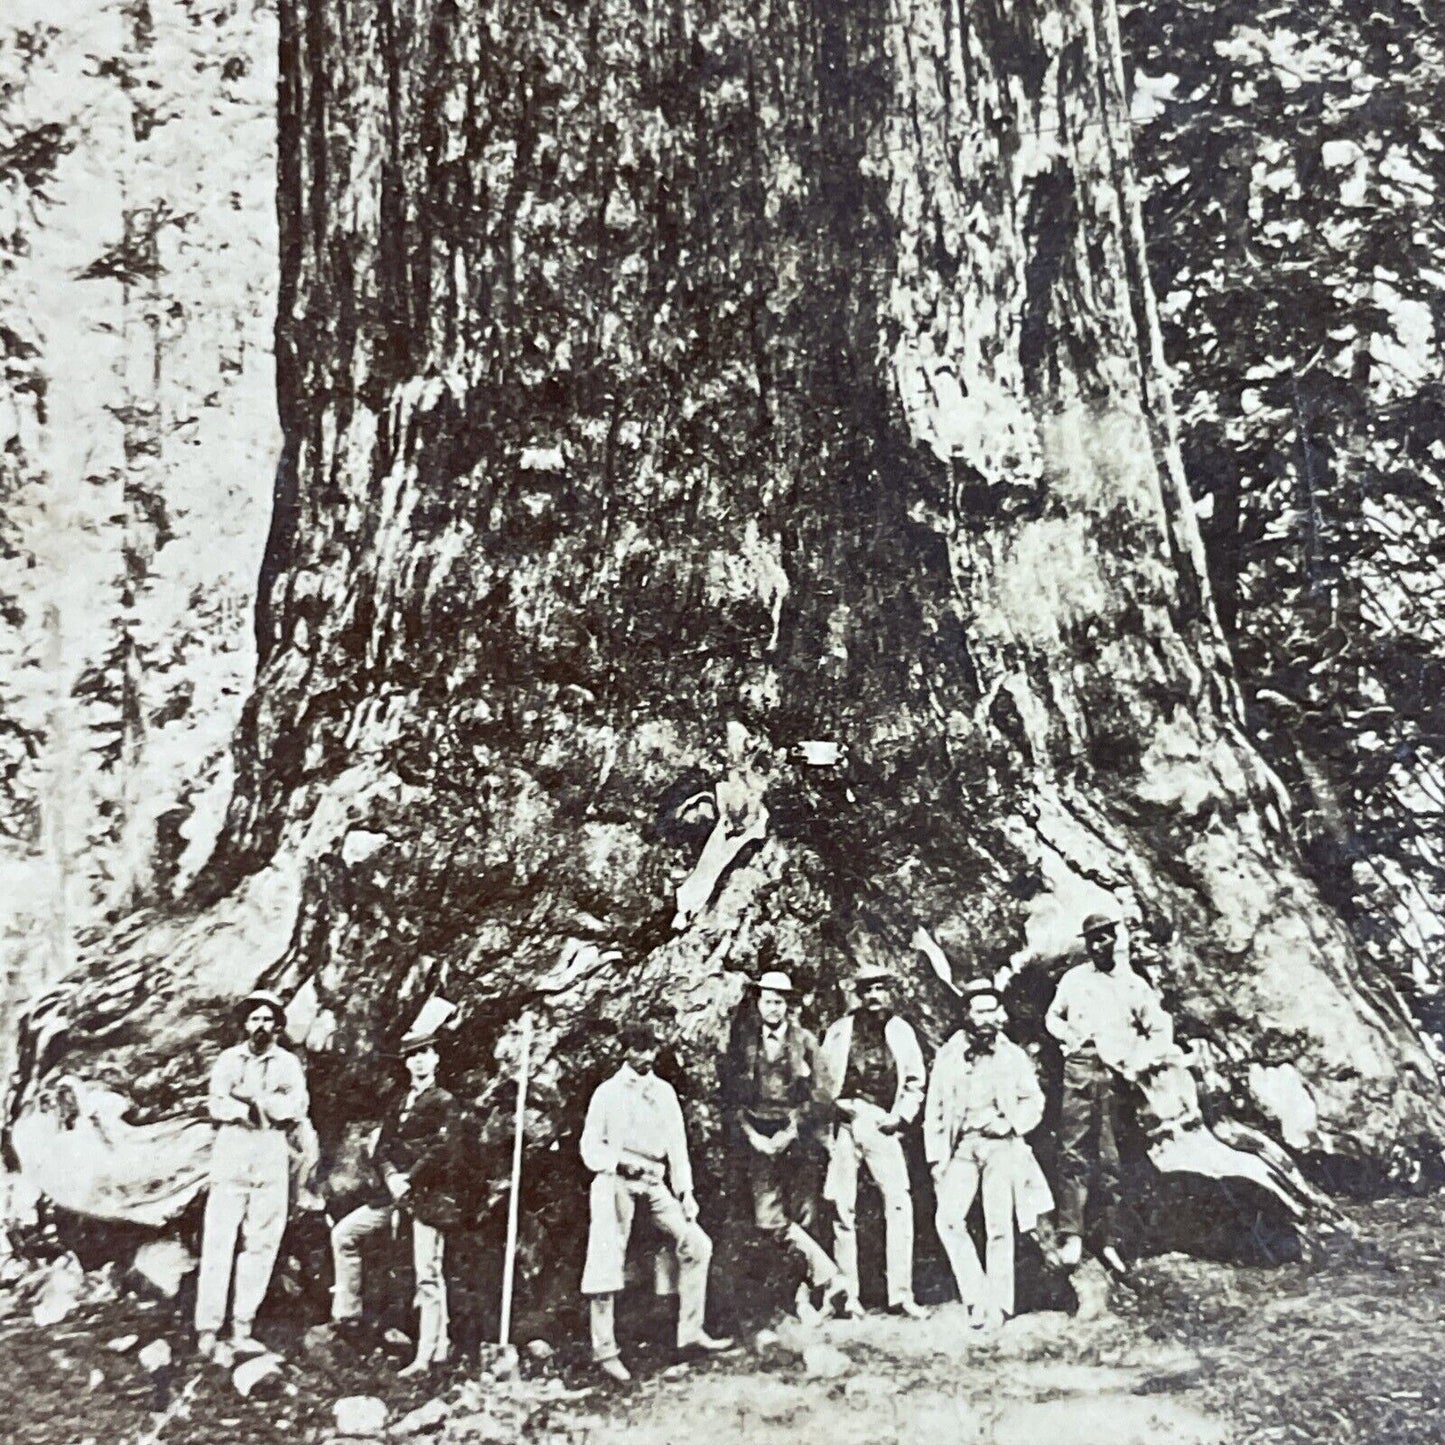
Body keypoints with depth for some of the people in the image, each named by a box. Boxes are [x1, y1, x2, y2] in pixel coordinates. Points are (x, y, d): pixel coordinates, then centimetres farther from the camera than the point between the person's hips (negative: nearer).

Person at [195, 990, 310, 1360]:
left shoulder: (289, 1063, 12)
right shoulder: (229, 1059, 12)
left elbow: (297, 1108, -1)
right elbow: (216, 1105, -1)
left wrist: (249, 1098, -8)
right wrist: (264, 1109, -10)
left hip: (272, 1158, 1)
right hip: (230, 1154, -1)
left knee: (261, 1244, -1)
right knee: (219, 1242, -6)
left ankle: (242, 1328, 4)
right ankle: (207, 1329, -3)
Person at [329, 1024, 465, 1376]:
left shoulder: (445, 1103, 0)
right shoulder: (398, 1106, 19)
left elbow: (445, 1151, -12)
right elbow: (381, 1150, 11)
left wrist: (410, 1179, -15)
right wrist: (391, 1178, -9)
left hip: (430, 1196, -7)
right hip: (395, 1191, 7)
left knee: (428, 1276, -6)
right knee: (344, 1233, 2)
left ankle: (427, 1356, -2)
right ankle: (347, 1312, 14)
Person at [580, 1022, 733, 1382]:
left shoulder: (664, 1092, 12)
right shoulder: (607, 1092, 2)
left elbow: (677, 1145, 10)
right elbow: (590, 1146, 1)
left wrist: (685, 1191, 2)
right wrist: (621, 1162, -16)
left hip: (653, 1183, 4)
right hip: (615, 1181, -4)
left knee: (696, 1243, -6)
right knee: (607, 1263, -6)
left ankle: (690, 1334, 2)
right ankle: (605, 1350, 8)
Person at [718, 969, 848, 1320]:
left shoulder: (805, 1042, 5)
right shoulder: (742, 1041, 6)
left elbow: (814, 1095, 3)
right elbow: (732, 1096, 6)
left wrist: (789, 1134, -7)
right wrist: (752, 1134, -5)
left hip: (795, 1134, 0)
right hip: (759, 1136, 0)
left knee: (804, 1216, -3)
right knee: (769, 1217, -11)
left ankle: (805, 1295, 3)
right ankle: (829, 1277, -5)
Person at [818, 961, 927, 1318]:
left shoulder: (901, 1030, 11)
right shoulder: (839, 1031, 9)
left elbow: (915, 1082, 13)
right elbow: (823, 1079, 8)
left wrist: (900, 1116, 0)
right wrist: (842, 1106, -5)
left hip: (882, 1127, 0)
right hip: (845, 1124, 0)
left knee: (899, 1203, -9)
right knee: (841, 1208, 0)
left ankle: (900, 1294, -3)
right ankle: (847, 1295, 8)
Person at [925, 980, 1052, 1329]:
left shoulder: (1012, 1056, 7)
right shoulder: (948, 1055, 7)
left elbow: (1034, 1101, 9)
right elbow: (934, 1108, 9)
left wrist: (1010, 1124, -10)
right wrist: (936, 1157, 4)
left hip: (1001, 1146, -1)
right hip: (962, 1147, 1)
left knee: (998, 1226, -2)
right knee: (948, 1219, -13)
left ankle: (998, 1305, 10)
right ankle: (976, 1296, 0)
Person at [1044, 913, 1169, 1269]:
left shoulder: (1134, 985, 8)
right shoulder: (1073, 979, 10)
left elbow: (1159, 1029, 12)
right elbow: (1052, 1017, 21)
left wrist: (1134, 1059, 1)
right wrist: (1069, 1037, 2)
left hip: (1115, 1075, 0)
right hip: (1079, 1070, 0)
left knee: (1112, 1158, 1)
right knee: (1074, 1151, -6)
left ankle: (1109, 1240, 5)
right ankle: (1071, 1235, -7)